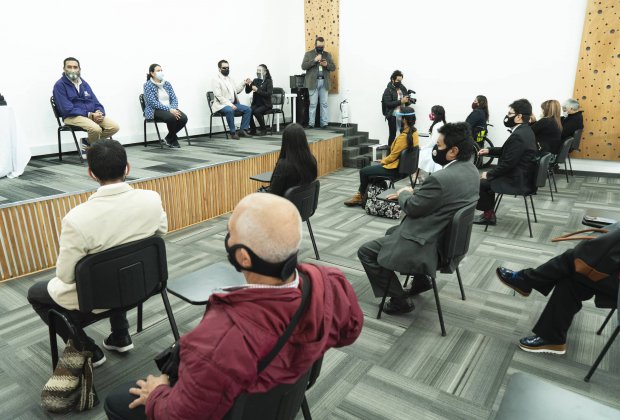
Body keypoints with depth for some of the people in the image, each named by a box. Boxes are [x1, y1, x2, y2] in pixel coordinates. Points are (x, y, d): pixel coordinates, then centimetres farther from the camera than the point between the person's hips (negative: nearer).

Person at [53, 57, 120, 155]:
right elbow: (67, 109, -12)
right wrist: (90, 115, -19)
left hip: (93, 114, 6)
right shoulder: (60, 85, -2)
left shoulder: (84, 83, 18)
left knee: (114, 127, -16)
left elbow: (96, 103, 16)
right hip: (73, 117, -6)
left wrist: (99, 112, -9)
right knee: (96, 129, -34)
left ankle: (87, 142, 3)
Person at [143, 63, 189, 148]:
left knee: (184, 118, -25)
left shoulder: (167, 83, 13)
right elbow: (153, 103, -15)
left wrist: (174, 108, -15)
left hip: (170, 109, 5)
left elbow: (174, 98, 8)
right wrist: (169, 109, -24)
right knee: (172, 117, -35)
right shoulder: (148, 85, -4)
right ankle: (173, 139, -7)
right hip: (155, 110, -5)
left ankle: (169, 138, -3)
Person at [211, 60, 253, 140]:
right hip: (222, 105, -8)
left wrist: (244, 83, 7)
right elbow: (219, 96, -17)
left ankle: (243, 130, -3)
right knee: (230, 110, -37)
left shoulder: (230, 79, 17)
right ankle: (233, 132, -24)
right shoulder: (215, 80, -7)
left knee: (248, 109, -7)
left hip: (233, 103, 8)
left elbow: (236, 90, 22)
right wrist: (230, 104, -25)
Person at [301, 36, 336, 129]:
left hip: (324, 82, 3)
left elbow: (333, 67, 11)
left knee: (324, 103, 2)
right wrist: (314, 60, -14)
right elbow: (303, 66, -5)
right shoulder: (308, 54, 6)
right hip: (313, 82, -3)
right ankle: (311, 123, 0)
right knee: (313, 104, -3)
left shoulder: (328, 55, 15)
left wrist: (326, 64, -9)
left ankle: (324, 123, 5)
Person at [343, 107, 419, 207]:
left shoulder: (403, 136, -26)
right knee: (372, 168, 23)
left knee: (363, 171, 3)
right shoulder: (414, 131, 2)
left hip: (395, 169, -10)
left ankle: (361, 196, 23)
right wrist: (385, 159, 10)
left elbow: (393, 156, -19)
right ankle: (361, 194, 24)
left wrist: (383, 161, 0)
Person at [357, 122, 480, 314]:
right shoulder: (470, 169, 0)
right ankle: (421, 279, 31)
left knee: (366, 252, 1)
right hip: (448, 236, 10)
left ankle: (400, 299, 9)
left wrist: (404, 193, 3)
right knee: (392, 232, 31)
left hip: (429, 244, -10)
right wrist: (412, 194, 6)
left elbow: (412, 207, -17)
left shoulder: (441, 178, -30)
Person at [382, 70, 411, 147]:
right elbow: (388, 104, -16)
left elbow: (406, 102, 16)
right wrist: (400, 101, -23)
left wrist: (407, 101, -8)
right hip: (393, 116, -4)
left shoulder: (403, 88, 11)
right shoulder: (388, 90, -5)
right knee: (392, 135, 3)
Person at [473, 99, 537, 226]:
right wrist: (489, 150, 11)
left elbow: (508, 163, -23)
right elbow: (507, 151, 19)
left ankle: (488, 214, 15)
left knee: (481, 182, -3)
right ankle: (488, 213, 23)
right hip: (521, 175, 10)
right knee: (487, 179, 19)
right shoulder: (525, 130, 7)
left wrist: (488, 174, -12)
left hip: (516, 181, -10)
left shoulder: (518, 135, -25)